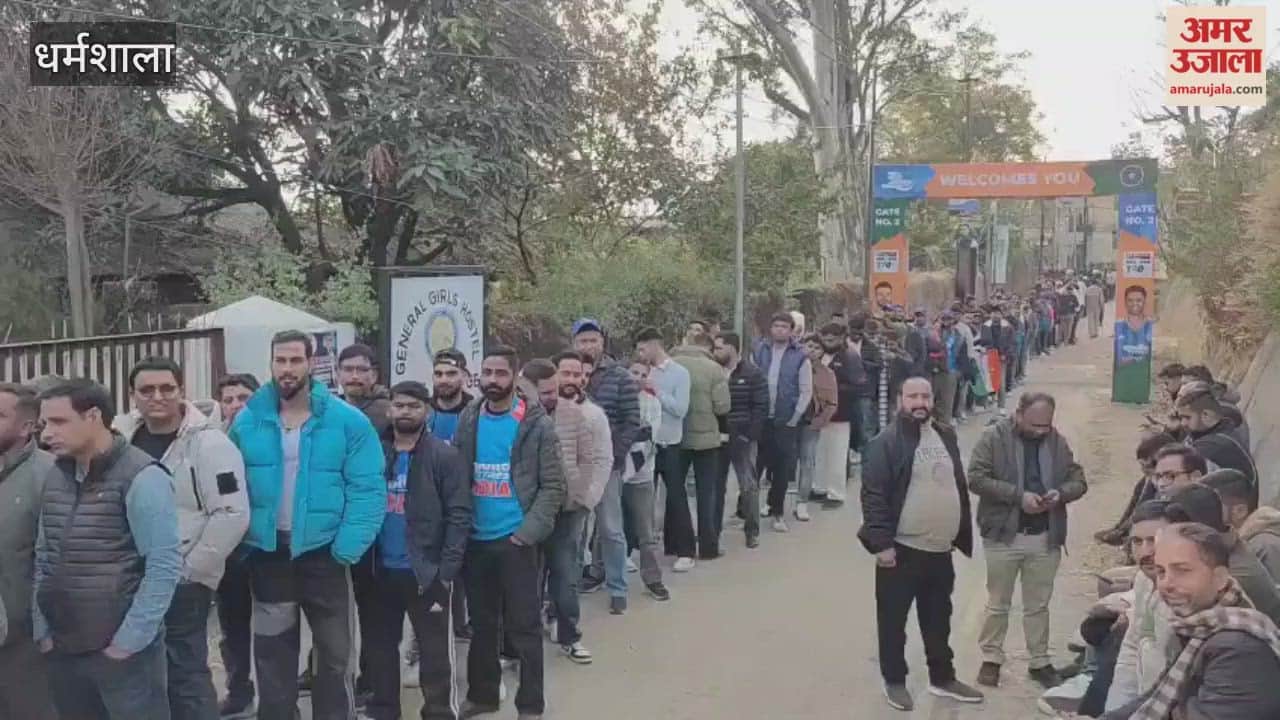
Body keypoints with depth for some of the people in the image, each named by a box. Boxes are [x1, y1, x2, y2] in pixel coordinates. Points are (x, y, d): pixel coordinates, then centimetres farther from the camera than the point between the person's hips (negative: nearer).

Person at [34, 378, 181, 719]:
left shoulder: (140, 477, -13)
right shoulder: (55, 477, 8)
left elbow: (164, 567, -15)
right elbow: (43, 560, 14)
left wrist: (127, 641, -15)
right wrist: (42, 630, 6)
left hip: (122, 651, -6)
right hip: (62, 650, 6)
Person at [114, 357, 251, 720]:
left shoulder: (207, 442, -13)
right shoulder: (122, 438, 5)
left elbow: (232, 514, -18)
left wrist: (189, 570, -15)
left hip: (183, 584, -6)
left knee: (185, 673, 0)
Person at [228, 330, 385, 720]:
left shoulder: (347, 421, -9)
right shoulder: (248, 421, -1)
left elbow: (368, 491, -10)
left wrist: (347, 549, -18)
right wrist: (238, 540, -4)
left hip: (323, 551, -2)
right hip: (267, 552, 2)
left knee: (334, 651, 12)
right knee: (272, 651, 15)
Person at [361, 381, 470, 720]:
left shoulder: (444, 456, -6)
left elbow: (459, 516, -9)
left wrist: (446, 569, -14)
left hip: (427, 571, -4)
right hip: (381, 570, 4)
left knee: (437, 651, 4)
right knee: (379, 644, 16)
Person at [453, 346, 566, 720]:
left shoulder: (536, 423, -6)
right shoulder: (468, 420, 6)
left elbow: (553, 485, -7)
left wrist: (530, 531, -14)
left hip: (516, 541, -4)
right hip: (475, 539, 4)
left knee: (523, 626, 3)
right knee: (482, 623, 15)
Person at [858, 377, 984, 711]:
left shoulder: (946, 436, 9)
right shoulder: (886, 442, -13)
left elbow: (959, 487, 17)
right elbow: (873, 495, -16)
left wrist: (961, 534, 15)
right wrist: (881, 542, -20)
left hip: (940, 549, 6)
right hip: (901, 548, -6)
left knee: (939, 619, 19)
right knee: (893, 619, 7)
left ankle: (943, 678, 33)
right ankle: (894, 681, 23)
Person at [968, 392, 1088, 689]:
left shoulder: (1057, 441, 4)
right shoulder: (994, 437, -9)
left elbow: (1078, 480, 9)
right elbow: (977, 478, -16)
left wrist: (1061, 493, -14)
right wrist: (1018, 496, -24)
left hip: (1046, 536, 3)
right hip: (1004, 534, -3)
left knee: (1038, 605, 15)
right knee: (998, 604, 10)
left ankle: (1040, 661, 28)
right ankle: (991, 659, 24)